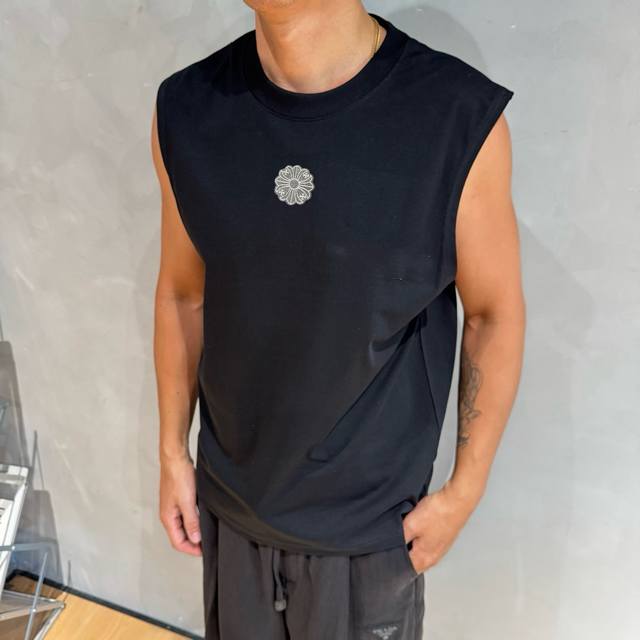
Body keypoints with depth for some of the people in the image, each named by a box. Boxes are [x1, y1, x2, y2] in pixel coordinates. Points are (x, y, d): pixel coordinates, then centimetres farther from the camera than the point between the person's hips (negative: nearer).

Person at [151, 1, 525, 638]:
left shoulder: (462, 116, -19)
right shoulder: (186, 109, -9)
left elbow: (495, 314, -8)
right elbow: (183, 295, 2)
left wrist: (465, 490, -3)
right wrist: (172, 453, 8)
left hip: (372, 516, -2)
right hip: (229, 503, 3)